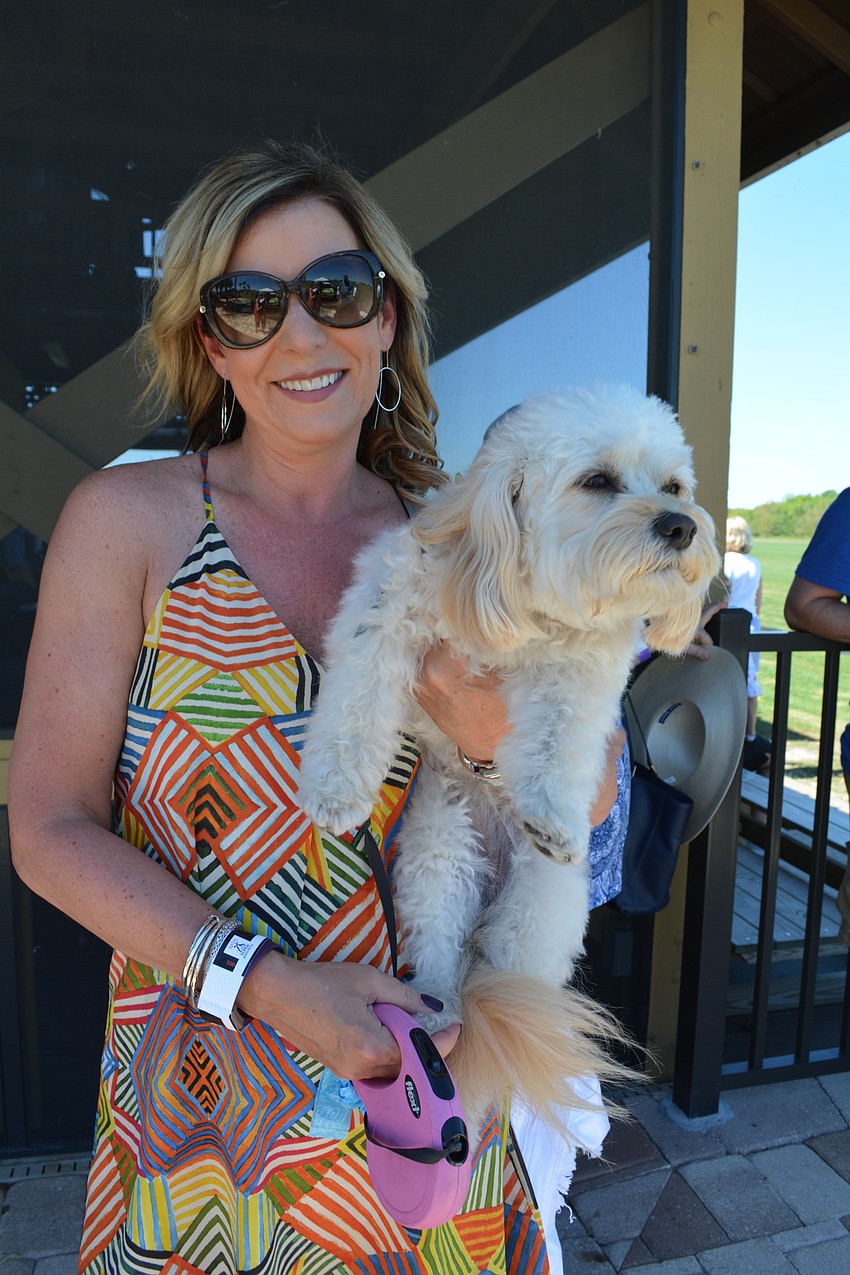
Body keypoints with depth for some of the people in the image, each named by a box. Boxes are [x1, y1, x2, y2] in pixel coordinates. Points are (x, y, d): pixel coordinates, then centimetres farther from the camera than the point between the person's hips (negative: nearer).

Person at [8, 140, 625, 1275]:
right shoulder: (128, 520, -10)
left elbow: (596, 796, 1)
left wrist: (507, 737, -21)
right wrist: (263, 983, -21)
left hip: (429, 1050, 3)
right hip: (204, 1084, -2)